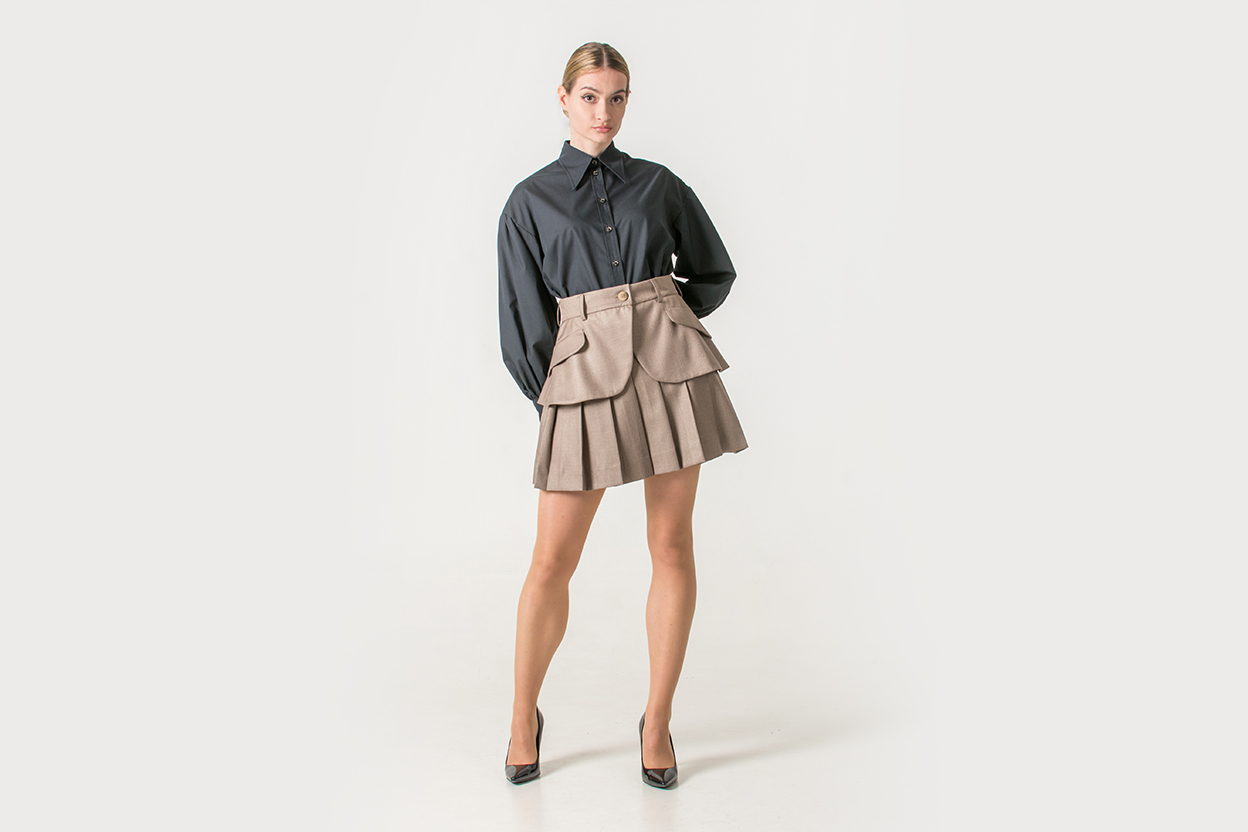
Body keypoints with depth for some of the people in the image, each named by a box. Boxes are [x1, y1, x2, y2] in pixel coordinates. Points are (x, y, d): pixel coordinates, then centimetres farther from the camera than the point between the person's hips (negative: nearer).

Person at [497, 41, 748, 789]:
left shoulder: (659, 184, 11)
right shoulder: (532, 200, 7)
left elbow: (715, 273, 18)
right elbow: (522, 318, 6)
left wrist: (658, 324, 7)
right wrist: (551, 396, 1)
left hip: (671, 368, 2)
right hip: (583, 377, -1)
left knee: (673, 546, 4)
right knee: (554, 560, -1)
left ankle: (658, 722, 19)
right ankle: (525, 716, 22)